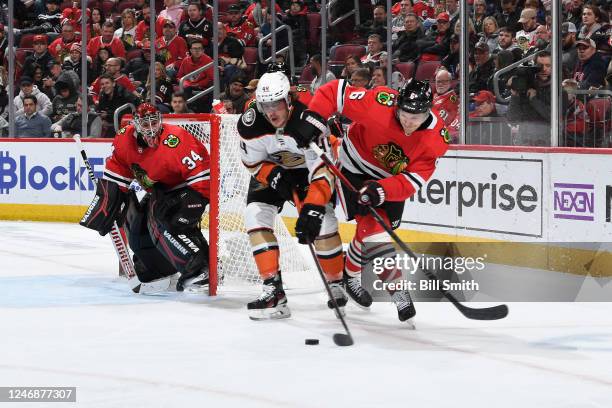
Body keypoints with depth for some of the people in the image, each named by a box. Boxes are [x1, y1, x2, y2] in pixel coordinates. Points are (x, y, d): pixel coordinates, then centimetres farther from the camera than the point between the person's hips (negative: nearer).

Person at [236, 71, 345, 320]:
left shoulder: (307, 122, -38)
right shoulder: (250, 123, -26)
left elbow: (322, 170, -40)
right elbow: (253, 162, -10)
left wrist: (312, 209, -49)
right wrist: (274, 176, -29)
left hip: (306, 168, -3)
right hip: (270, 169, 3)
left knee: (323, 222, -17)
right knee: (256, 215, -16)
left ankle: (336, 283, 8)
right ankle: (273, 289, -18)